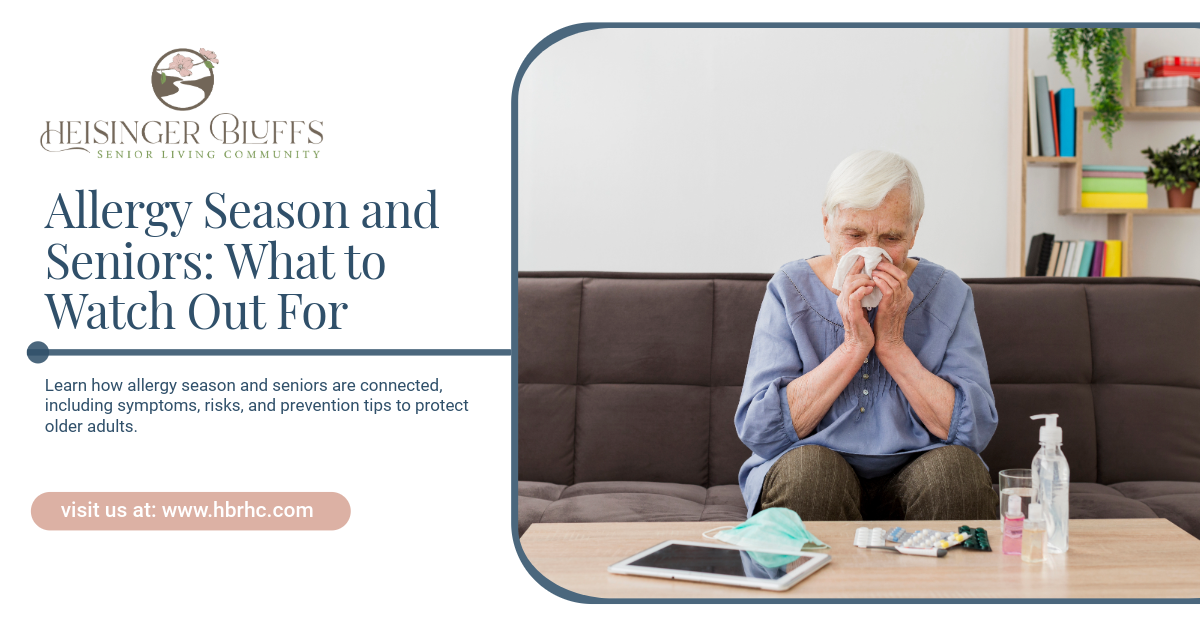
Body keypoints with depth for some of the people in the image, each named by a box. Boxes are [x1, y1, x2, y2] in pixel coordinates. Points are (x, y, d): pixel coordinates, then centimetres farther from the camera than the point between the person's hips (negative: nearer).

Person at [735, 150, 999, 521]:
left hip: (918, 477, 1)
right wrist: (852, 347, -18)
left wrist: (892, 344, -16)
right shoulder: (791, 290, -2)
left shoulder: (947, 295, 1)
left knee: (957, 465, -29)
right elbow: (757, 430, -12)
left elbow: (975, 431, -9)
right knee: (809, 465, -32)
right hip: (810, 488, -1)